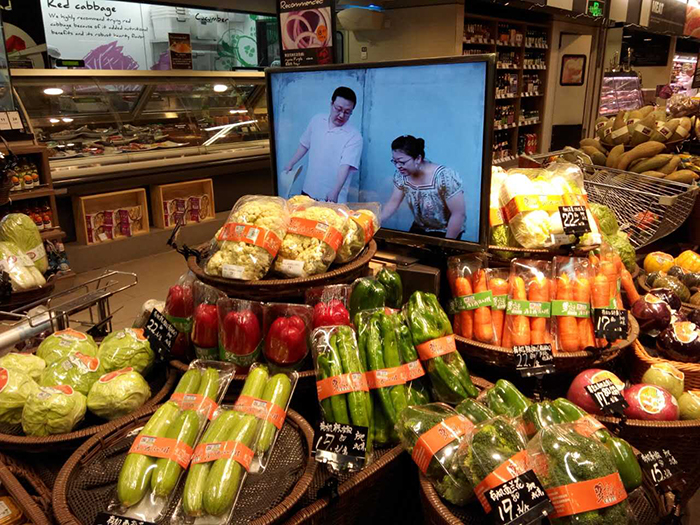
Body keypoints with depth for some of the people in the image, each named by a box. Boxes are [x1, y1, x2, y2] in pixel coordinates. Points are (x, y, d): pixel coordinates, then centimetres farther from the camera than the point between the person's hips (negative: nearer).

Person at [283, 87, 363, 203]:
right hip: (309, 190, 5)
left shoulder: (354, 136, -16)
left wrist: (335, 193, -35)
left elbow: (345, 166, -25)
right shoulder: (317, 120, 0)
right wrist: (291, 164, 19)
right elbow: (305, 144, 15)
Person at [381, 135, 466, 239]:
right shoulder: (401, 175, -14)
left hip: (445, 232, -5)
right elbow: (393, 202, -3)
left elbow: (459, 214, -27)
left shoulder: (445, 177, -32)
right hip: (419, 228, 5)